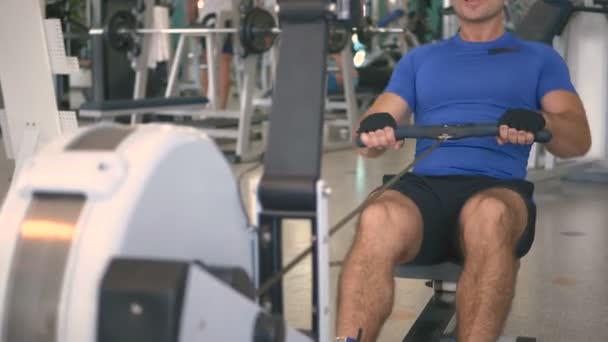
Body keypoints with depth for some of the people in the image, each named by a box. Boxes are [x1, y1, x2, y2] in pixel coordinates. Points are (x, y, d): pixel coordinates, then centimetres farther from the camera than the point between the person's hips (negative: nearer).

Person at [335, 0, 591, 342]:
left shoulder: (539, 58, 22)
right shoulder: (420, 59, 27)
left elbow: (579, 139, 9)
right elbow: (370, 142, 16)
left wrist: (540, 121, -16)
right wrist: (375, 127, -11)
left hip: (496, 191, -1)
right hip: (424, 186, 2)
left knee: (488, 214, -41)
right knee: (377, 219, -37)